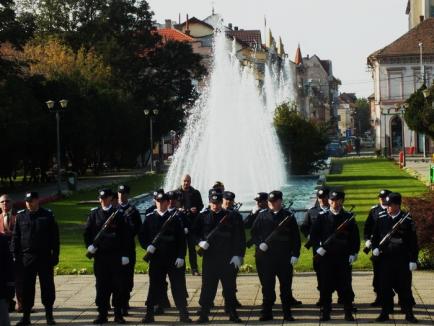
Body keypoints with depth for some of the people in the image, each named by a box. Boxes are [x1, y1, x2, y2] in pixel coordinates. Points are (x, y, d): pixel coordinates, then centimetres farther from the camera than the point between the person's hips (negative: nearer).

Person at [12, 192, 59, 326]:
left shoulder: (47, 215, 1)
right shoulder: (20, 216, 5)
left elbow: (55, 237, 2)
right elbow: (15, 237, 7)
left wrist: (55, 255, -4)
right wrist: (16, 255, -1)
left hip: (45, 257, -1)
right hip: (26, 258, 1)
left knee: (47, 286, 3)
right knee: (27, 287, 5)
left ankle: (49, 315, 12)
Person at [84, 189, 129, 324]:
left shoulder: (118, 214, 2)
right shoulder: (94, 214, 7)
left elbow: (125, 235, 0)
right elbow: (87, 232, 10)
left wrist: (125, 254, -4)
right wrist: (89, 246, -5)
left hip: (116, 255, -1)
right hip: (99, 255, 1)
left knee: (117, 285, 2)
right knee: (101, 285, 4)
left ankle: (118, 314, 9)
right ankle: (102, 313, 10)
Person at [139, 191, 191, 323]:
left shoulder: (174, 218, 2)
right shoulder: (150, 218, 6)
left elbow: (181, 239, 0)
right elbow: (142, 235, 9)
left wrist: (181, 256, -7)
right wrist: (147, 246, -10)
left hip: (174, 258, -1)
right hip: (156, 258, 1)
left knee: (178, 286, 0)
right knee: (154, 286, 6)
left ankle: (183, 314, 6)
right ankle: (149, 314, 13)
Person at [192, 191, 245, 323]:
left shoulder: (230, 216, 1)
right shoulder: (203, 217, 4)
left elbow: (238, 238, 0)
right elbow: (195, 233, 10)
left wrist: (237, 255, -7)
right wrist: (200, 242, -10)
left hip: (228, 258, 0)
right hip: (209, 257, 0)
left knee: (229, 287, 7)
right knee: (207, 287, 2)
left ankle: (232, 314, 17)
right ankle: (204, 314, 9)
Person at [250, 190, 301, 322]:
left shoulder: (289, 216, 4)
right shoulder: (262, 216, 6)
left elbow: (296, 237, 4)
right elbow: (254, 232, 8)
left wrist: (295, 254, -3)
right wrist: (260, 243, -11)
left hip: (284, 257, 0)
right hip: (265, 256, 1)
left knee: (286, 286, 5)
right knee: (267, 286, 5)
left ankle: (287, 313, 14)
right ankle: (266, 312, 13)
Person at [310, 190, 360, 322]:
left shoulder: (349, 217, 3)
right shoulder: (322, 217, 3)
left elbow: (355, 237, 4)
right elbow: (313, 234, 5)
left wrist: (353, 253, -2)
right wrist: (318, 247, -7)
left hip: (344, 257, 0)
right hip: (326, 256, 1)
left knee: (345, 286, 3)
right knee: (325, 286, 3)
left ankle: (348, 313, 11)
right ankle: (325, 312, 11)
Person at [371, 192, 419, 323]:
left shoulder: (407, 220, -3)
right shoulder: (381, 219, 5)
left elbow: (413, 242, -2)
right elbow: (375, 236, 14)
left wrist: (413, 260, -6)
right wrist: (375, 248, -5)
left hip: (403, 261, -2)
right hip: (385, 259, 2)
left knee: (404, 288, 4)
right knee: (385, 287, 5)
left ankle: (409, 313, 14)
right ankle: (385, 313, 15)